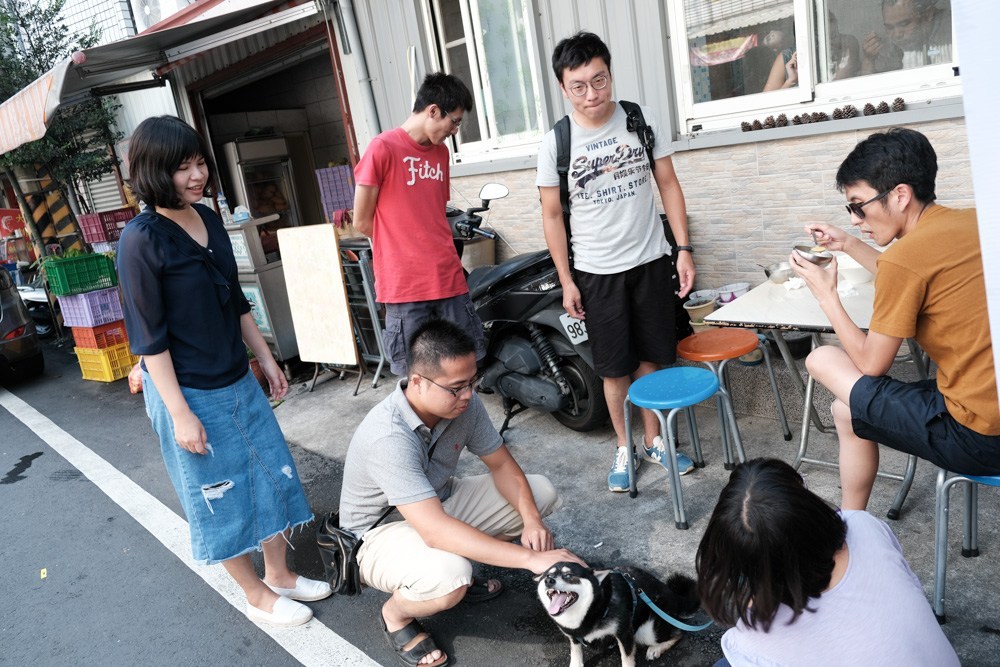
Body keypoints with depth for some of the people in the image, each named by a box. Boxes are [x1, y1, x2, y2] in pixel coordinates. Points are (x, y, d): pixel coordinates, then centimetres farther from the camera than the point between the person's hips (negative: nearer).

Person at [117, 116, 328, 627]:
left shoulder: (209, 220, 2)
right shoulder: (142, 240, -18)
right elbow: (149, 336, -17)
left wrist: (266, 359, 15)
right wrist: (181, 414, -17)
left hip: (238, 382, 7)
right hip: (190, 393, -7)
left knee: (273, 478, 15)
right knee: (223, 499, 10)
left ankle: (279, 574, 36)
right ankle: (257, 597, 29)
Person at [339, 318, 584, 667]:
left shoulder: (463, 402, -16)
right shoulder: (387, 437, -37)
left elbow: (502, 464, -4)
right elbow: (435, 532, -43)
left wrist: (531, 519, -23)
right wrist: (531, 558, -43)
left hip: (439, 502, 7)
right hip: (379, 533, -7)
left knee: (541, 493, -3)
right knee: (449, 575, -39)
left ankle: (462, 568, 12)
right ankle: (395, 614, -3)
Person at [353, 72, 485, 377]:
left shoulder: (441, 152, 13)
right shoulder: (383, 148, -8)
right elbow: (362, 221, -4)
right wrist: (404, 248, 6)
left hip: (449, 279, 6)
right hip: (405, 285, -6)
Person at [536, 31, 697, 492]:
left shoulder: (644, 120, -3)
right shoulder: (555, 143, -8)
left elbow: (668, 185, 3)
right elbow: (552, 215, -1)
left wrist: (683, 249, -2)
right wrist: (566, 280, -3)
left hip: (650, 262, 2)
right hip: (596, 273, -1)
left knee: (652, 357, 10)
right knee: (615, 368, 6)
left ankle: (653, 440, 28)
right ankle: (624, 448, 25)